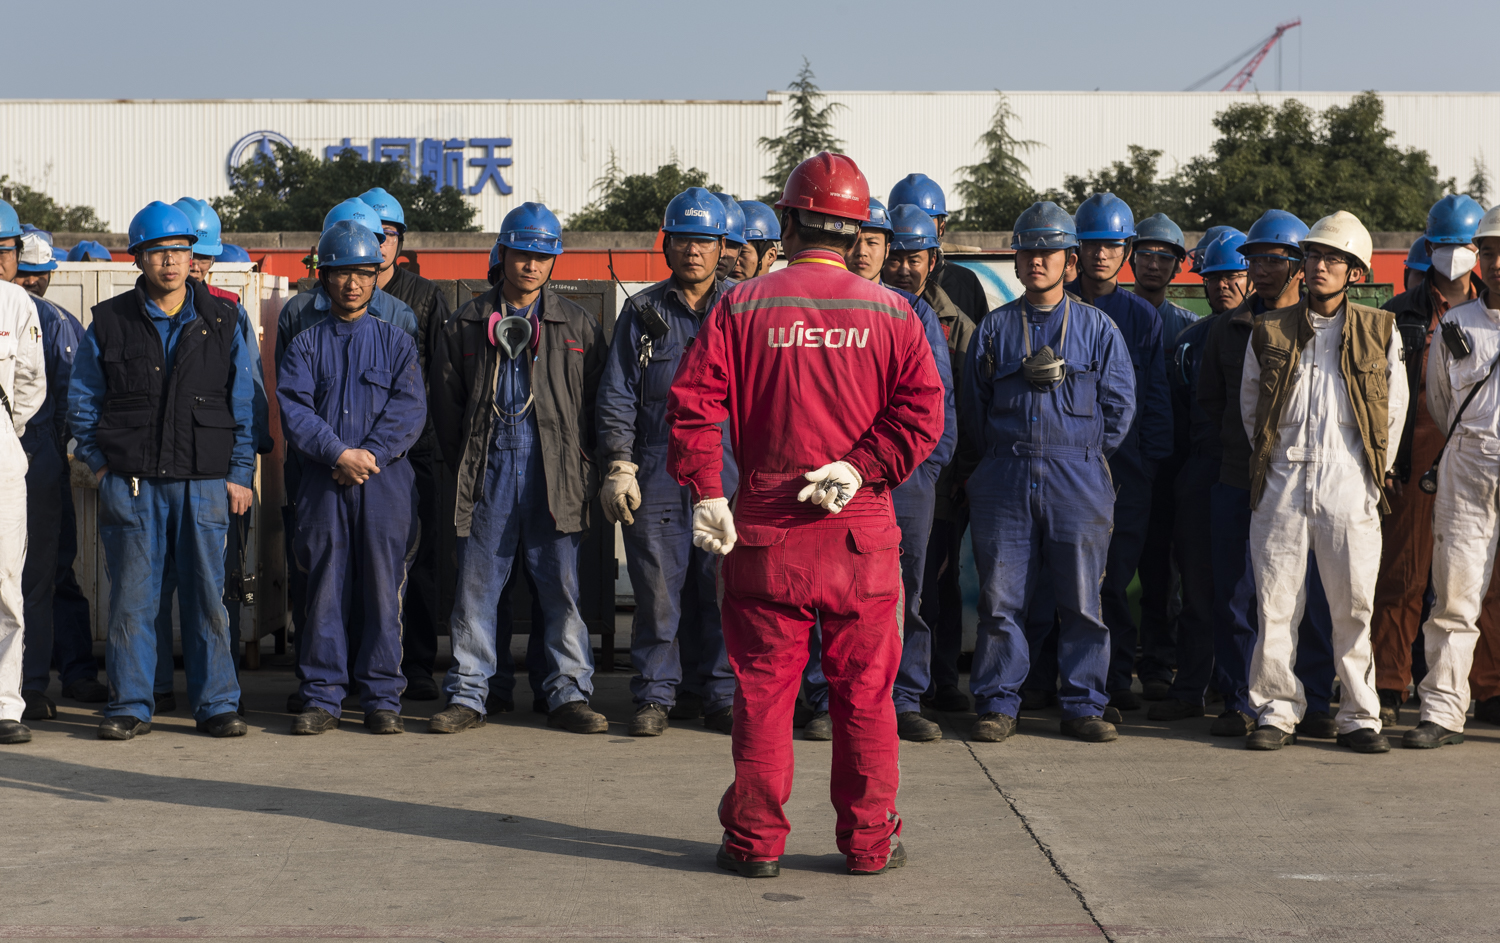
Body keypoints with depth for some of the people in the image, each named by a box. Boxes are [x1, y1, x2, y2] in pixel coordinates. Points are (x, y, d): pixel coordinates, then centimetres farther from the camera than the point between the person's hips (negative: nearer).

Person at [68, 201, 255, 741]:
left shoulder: (221, 322, 8)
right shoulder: (109, 323, 5)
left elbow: (244, 405, 9)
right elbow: (80, 400, 12)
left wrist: (239, 473, 4)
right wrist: (100, 461, 4)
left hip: (204, 483, 0)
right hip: (130, 483, 0)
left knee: (207, 595, 2)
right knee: (131, 598, 2)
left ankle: (216, 703, 10)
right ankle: (130, 706, 10)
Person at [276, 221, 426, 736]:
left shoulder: (396, 342, 9)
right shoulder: (305, 345, 10)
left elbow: (410, 409, -1)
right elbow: (294, 409, -2)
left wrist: (371, 454, -13)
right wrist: (340, 453, -14)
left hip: (385, 484, 0)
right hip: (323, 483, 0)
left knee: (382, 591, 1)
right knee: (325, 590, 2)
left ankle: (382, 698, 7)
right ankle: (322, 697, 9)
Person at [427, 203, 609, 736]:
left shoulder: (577, 326, 9)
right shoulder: (467, 325, 9)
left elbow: (596, 402, 9)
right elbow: (445, 402, 12)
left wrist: (586, 469, 1)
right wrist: (463, 467, 5)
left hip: (554, 471, 0)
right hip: (488, 471, 0)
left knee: (561, 585, 1)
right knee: (476, 585, 3)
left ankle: (568, 695, 8)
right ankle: (468, 695, 10)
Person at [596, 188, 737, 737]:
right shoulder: (643, 312, 8)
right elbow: (617, 397, 7)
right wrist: (618, 468, -3)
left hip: (726, 475, 0)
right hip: (656, 474, 0)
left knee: (722, 590, 2)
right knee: (657, 590, 0)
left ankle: (720, 694, 12)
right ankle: (656, 696, 10)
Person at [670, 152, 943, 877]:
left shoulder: (741, 306, 0)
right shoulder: (890, 312, 3)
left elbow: (693, 403, -8)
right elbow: (923, 410, -7)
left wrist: (706, 491, -6)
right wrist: (858, 469, -10)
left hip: (765, 530, 0)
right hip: (862, 533, 1)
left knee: (762, 688, 7)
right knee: (864, 690, 8)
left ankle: (755, 840, 12)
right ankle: (869, 840, 14)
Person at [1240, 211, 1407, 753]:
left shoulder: (1381, 332, 7)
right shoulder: (1270, 331, 9)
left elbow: (1394, 411, 13)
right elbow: (1250, 405, 18)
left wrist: (1375, 471, 9)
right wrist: (1269, 461, 11)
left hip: (1348, 481, -1)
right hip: (1282, 479, 1)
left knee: (1354, 603, 0)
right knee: (1276, 601, 0)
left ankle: (1359, 715, 9)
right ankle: (1277, 710, 8)